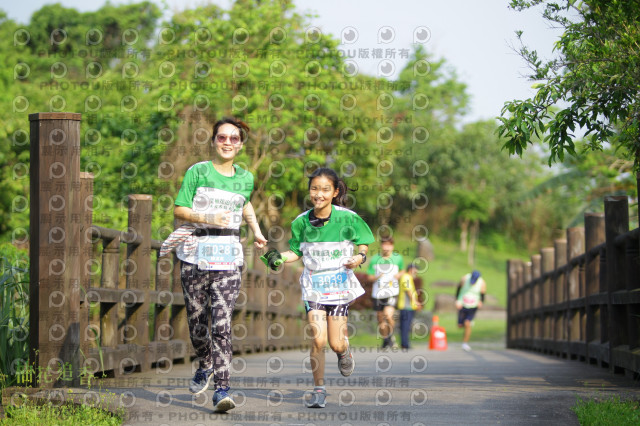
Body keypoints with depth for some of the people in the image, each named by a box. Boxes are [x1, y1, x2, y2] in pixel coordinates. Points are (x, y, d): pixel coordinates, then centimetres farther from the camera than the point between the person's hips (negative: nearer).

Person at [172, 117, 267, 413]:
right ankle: (205, 365, 38)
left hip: (229, 258, 1)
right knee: (196, 321, 8)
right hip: (195, 255, -1)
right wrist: (207, 218, -17)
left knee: (222, 324, -11)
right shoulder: (198, 172, 0)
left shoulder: (245, 178, 10)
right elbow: (179, 210, -3)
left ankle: (221, 390, -14)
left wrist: (256, 231, 22)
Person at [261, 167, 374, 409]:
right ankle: (319, 389, 5)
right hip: (313, 285, 1)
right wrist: (279, 258, -8)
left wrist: (359, 257, -15)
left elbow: (363, 243, 4)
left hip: (340, 284, -1)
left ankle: (344, 351, 36)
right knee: (318, 340, -11)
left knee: (335, 343, -2)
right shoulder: (302, 222, -3)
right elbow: (296, 252, 9)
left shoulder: (347, 218, -9)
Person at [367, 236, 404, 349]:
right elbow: (370, 277, 6)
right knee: (380, 319, 8)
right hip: (378, 293, 2)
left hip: (392, 293, -2)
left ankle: (391, 336, 3)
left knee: (388, 315, -21)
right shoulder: (375, 259, 1)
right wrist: (377, 277, -15)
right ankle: (385, 339, 29)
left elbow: (402, 271, 20)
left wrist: (399, 275, -2)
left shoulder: (398, 258, 3)